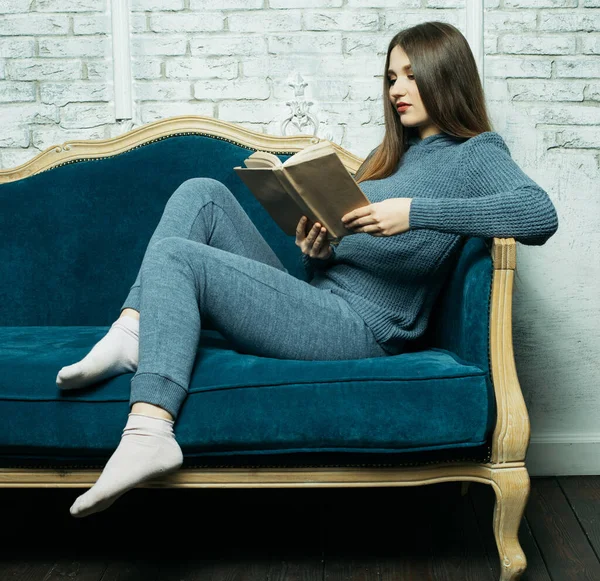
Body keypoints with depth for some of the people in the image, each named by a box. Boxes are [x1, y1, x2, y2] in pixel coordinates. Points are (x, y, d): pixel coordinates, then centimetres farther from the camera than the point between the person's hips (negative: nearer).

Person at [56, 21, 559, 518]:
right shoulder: (390, 154, 24)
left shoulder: (477, 153, 0)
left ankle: (148, 434, -28)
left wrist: (414, 212, -25)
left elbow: (541, 215, -21)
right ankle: (132, 333, -13)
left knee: (173, 256, -16)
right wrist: (316, 250, -6)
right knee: (202, 193, 3)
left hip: (358, 327, -8)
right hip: (317, 300, 9)